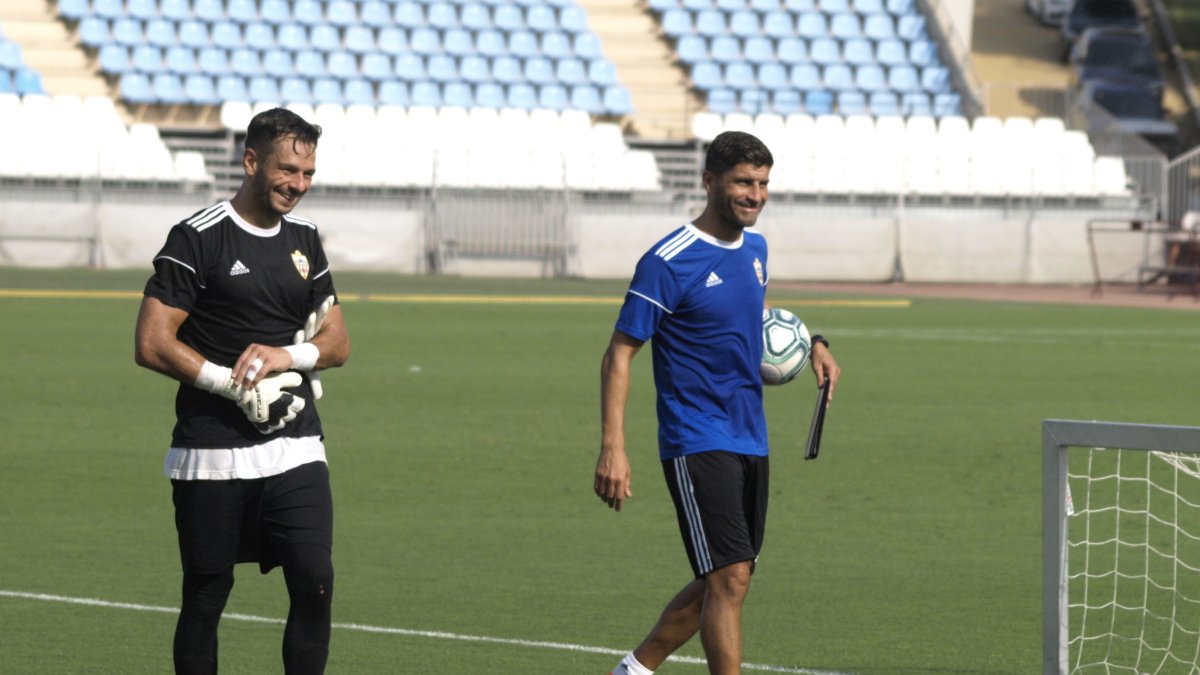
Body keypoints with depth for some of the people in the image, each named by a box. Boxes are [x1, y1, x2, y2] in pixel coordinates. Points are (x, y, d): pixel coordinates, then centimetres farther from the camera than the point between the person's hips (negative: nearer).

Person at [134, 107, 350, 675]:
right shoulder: (198, 238, -6)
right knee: (206, 597, 3)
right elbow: (151, 345, -12)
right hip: (212, 454, -4)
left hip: (296, 450, 4)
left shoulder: (304, 240, 13)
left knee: (314, 585, -7)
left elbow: (337, 342, 15)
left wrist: (288, 355, -7)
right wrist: (236, 386, -16)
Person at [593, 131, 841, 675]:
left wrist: (812, 342, 13)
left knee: (722, 582, 12)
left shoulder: (754, 247, 9)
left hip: (750, 442, 8)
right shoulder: (668, 262, -14)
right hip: (697, 443, -8)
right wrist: (613, 447, -20)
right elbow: (619, 354, -12)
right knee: (729, 579, -15)